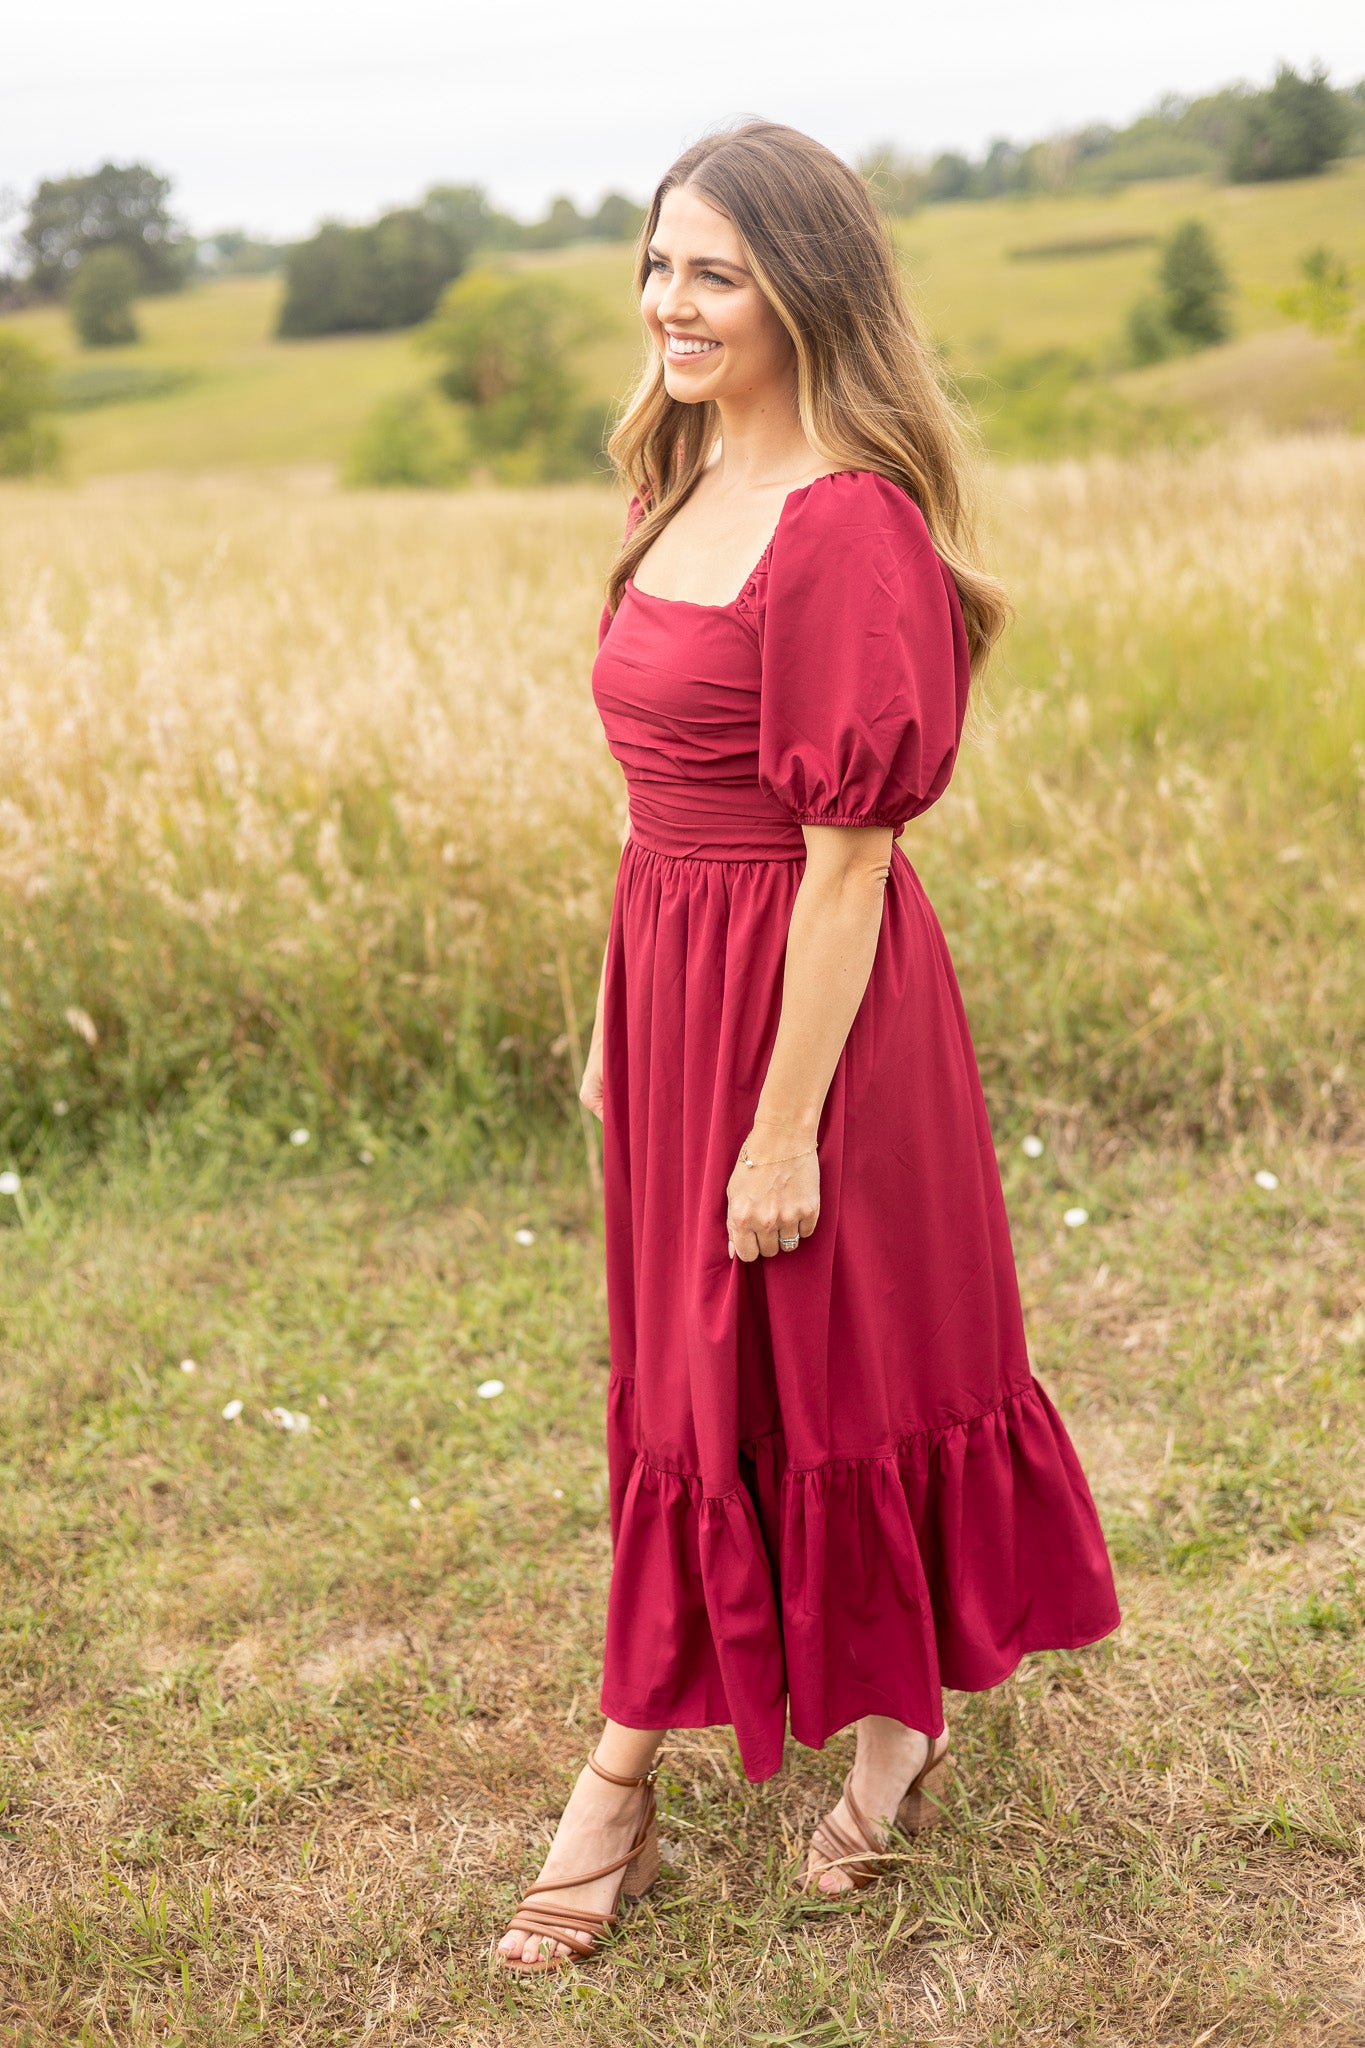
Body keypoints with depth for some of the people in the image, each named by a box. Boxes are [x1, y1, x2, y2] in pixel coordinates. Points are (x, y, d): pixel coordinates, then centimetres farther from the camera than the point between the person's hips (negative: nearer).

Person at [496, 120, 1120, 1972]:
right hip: (672, 979, 9)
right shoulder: (685, 494, 9)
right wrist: (616, 1018, 15)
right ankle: (625, 1786, 32)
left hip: (805, 998, -8)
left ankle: (904, 1716, 31)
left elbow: (848, 852, -20)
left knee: (810, 1366, 7)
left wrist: (788, 1122, -19)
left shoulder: (848, 527, -18)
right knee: (683, 1379, 16)